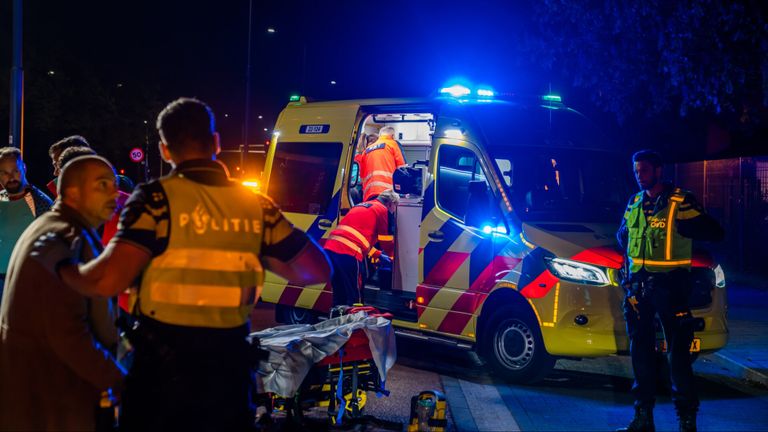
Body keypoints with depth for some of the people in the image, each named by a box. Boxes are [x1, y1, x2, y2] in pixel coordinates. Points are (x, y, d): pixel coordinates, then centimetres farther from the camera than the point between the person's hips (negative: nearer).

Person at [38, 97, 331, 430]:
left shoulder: (156, 199, -11)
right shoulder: (257, 205, 2)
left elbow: (108, 280, -21)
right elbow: (318, 270, 5)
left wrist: (58, 265, -1)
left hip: (162, 369, -3)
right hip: (230, 366, 3)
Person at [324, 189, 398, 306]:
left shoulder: (361, 206, 31)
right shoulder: (383, 211, 7)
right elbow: (387, 242, 11)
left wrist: (378, 255, 42)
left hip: (329, 248, 8)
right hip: (348, 253, -8)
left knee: (339, 296, 17)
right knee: (355, 298, -1)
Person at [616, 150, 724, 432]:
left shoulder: (680, 201, -7)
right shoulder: (634, 203, 12)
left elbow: (715, 233, -11)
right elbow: (622, 234, 29)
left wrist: (684, 227, -23)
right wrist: (630, 257, 12)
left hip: (669, 284, -6)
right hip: (638, 283, 7)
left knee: (678, 351, -5)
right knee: (641, 350, 11)